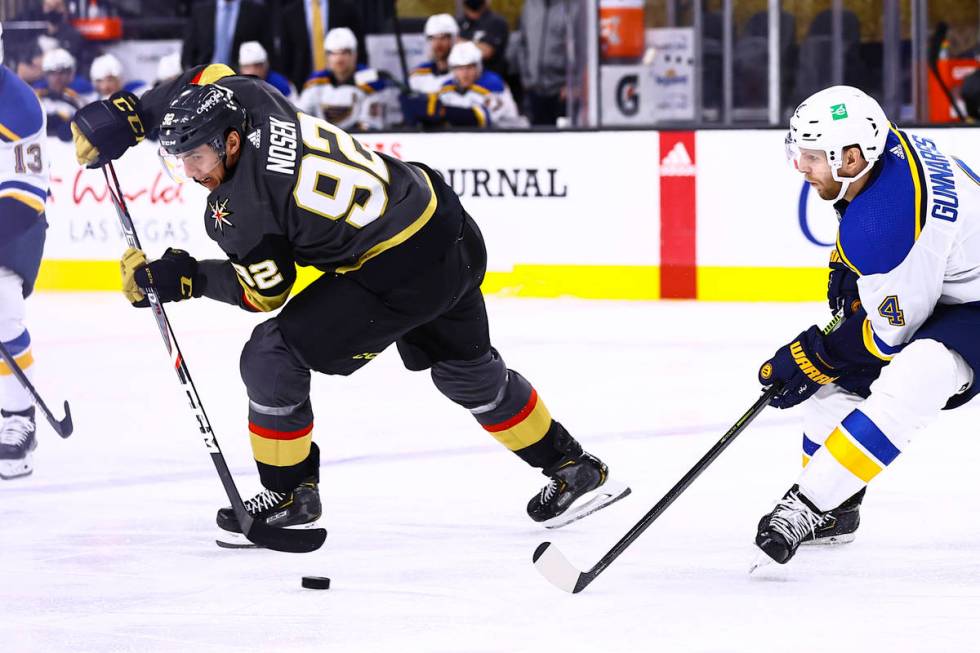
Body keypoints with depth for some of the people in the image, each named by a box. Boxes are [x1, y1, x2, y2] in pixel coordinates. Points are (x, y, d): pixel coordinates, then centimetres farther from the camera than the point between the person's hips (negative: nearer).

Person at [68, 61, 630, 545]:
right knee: (467, 368, 28)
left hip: (400, 278, -9)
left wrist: (182, 278, -5)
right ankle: (576, 470, 39)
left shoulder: (242, 206, -23)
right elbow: (205, 80, 18)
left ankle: (289, 495, 12)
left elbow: (263, 291, -9)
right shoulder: (245, 97, -4)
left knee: (273, 357, -3)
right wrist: (125, 116, 11)